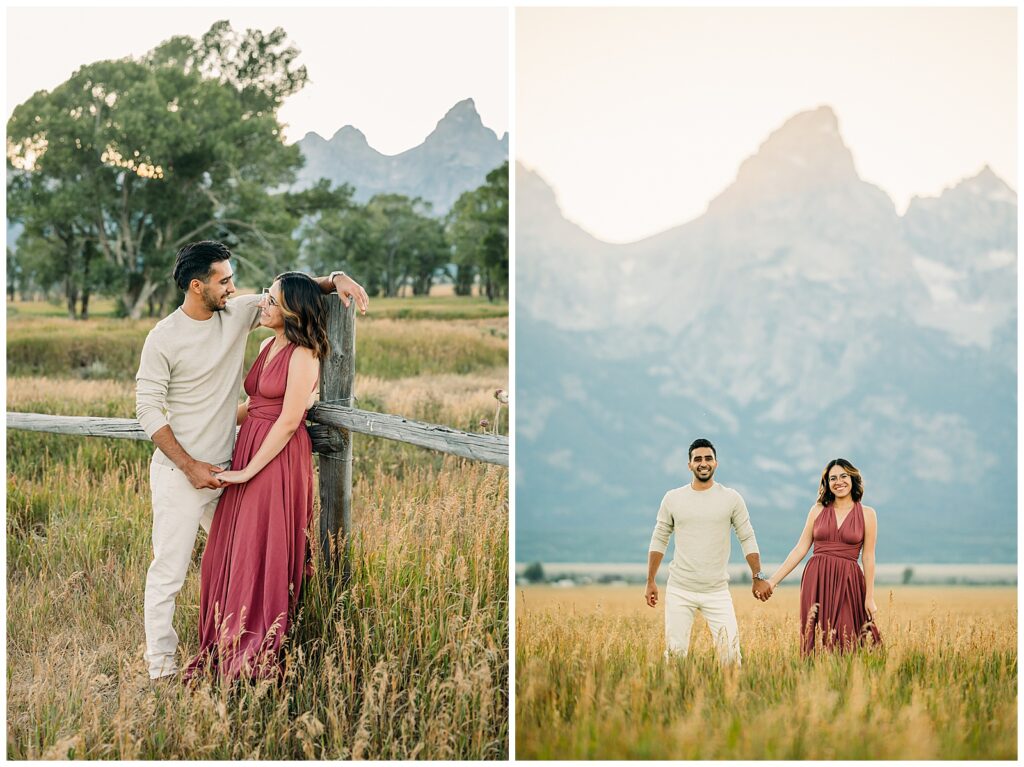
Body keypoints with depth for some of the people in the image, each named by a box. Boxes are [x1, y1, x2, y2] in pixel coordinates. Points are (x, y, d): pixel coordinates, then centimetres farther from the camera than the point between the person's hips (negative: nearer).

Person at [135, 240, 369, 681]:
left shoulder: (237, 314, 1)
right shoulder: (164, 339, -13)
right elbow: (148, 410, -12)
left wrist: (336, 280, -9)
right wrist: (190, 466, -16)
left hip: (224, 469, 6)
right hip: (179, 473, -6)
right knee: (170, 569, -3)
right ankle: (160, 663, 6)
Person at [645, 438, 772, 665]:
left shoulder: (731, 498, 2)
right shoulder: (673, 498, 4)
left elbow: (747, 539, 5)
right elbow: (659, 540, 9)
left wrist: (758, 577, -1)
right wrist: (650, 582, 6)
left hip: (717, 592, -1)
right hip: (679, 590, 1)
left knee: (730, 652, -9)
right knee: (675, 652, -1)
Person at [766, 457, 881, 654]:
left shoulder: (867, 514, 3)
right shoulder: (818, 510, 8)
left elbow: (868, 557, 2)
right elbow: (801, 548, 9)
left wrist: (870, 597, -1)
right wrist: (774, 580, 3)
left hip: (848, 582, -2)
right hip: (817, 580, 2)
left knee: (846, 642, -6)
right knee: (817, 640, 0)